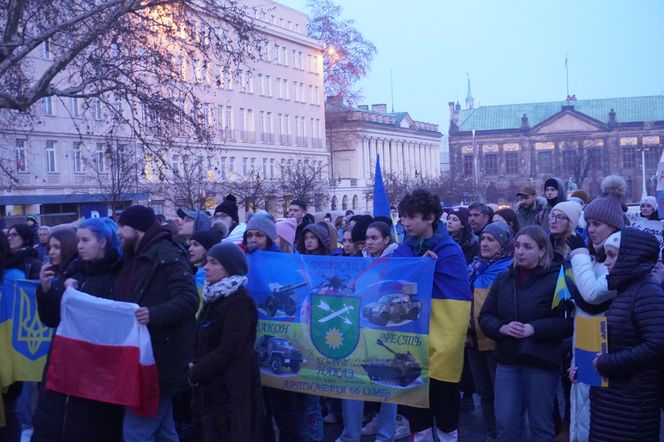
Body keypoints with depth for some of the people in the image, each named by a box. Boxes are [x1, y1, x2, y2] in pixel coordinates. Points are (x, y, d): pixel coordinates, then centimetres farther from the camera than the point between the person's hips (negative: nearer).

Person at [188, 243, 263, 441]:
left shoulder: (239, 301, -15)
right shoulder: (213, 297, 13)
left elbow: (228, 350, -20)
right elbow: (201, 340, 18)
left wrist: (195, 373, -11)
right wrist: (194, 364, -1)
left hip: (231, 387, -9)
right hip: (210, 385, 9)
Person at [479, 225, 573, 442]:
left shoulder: (556, 279, -6)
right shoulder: (503, 279, 9)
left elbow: (568, 321, -13)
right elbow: (485, 316, 9)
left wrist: (534, 328, -22)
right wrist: (502, 328, -11)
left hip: (541, 362, -4)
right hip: (507, 360, 4)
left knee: (540, 425, 9)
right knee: (505, 423, 5)